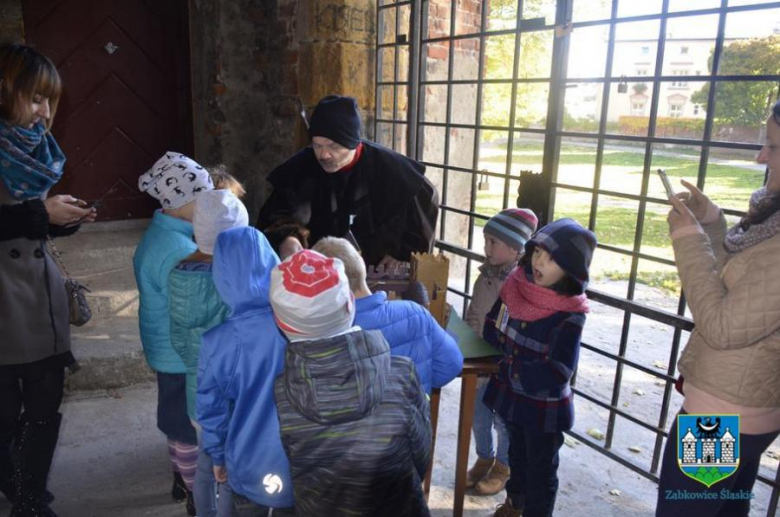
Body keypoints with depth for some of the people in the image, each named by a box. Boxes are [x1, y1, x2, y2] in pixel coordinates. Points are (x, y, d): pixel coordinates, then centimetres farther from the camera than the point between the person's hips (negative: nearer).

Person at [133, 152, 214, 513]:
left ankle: (182, 479, 44)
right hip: (185, 355, -9)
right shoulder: (177, 252, -30)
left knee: (178, 421, 25)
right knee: (190, 427, 9)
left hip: (169, 350, 9)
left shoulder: (160, 233, 1)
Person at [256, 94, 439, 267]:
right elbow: (274, 218, 7)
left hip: (374, 271, -3)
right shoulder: (299, 168, -8)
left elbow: (426, 199, 2)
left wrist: (403, 250, 0)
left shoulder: (387, 166, -13)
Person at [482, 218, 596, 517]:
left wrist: (511, 367, -17)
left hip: (544, 407, -6)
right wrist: (512, 349, -15)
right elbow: (491, 327, 2)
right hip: (511, 394, 6)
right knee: (517, 455, 29)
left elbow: (557, 373, -25)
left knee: (541, 471, 16)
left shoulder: (570, 315, -24)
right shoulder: (516, 285, -10)